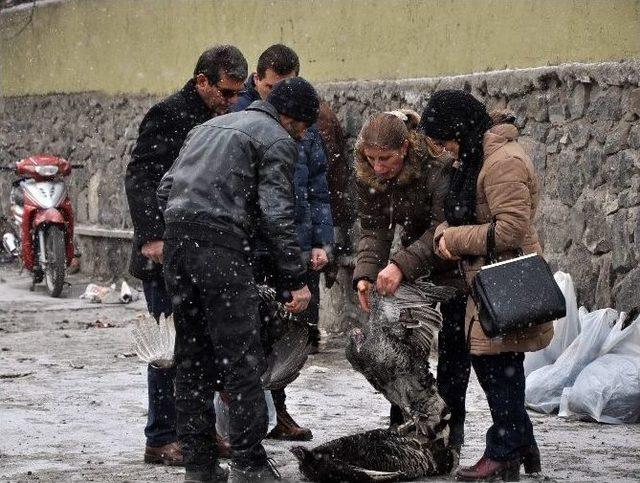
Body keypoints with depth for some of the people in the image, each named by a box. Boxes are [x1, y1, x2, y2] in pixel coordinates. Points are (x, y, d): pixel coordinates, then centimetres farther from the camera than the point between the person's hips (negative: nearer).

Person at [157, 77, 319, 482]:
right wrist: (296, 278, -5)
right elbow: (277, 213, -7)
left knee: (192, 358, 12)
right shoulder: (277, 140, 2)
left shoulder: (208, 127, 26)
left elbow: (165, 189, 23)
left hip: (176, 240, 7)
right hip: (221, 247, -7)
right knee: (241, 358, -2)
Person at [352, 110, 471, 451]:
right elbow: (374, 230, -10)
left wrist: (401, 265, -43)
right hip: (414, 261, 6)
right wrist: (365, 273, -28)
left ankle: (449, 434, 5)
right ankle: (401, 427, 10)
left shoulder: (438, 167, -31)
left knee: (452, 347, -1)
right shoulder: (369, 177, -11)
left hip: (453, 263, -5)